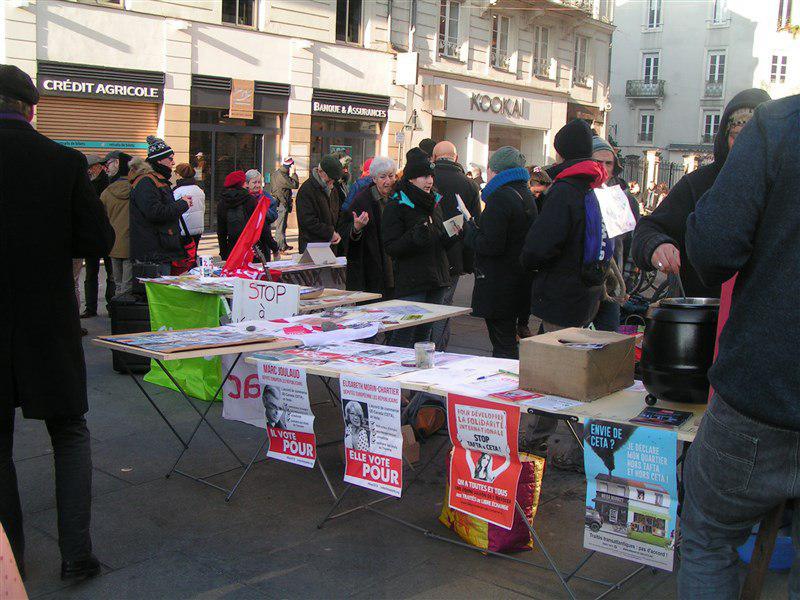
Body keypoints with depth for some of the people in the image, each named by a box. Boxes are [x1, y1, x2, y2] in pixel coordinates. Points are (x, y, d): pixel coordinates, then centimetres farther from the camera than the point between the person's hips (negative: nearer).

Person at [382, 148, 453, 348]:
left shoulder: (434, 202, 15)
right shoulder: (396, 206, -7)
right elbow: (391, 248, -12)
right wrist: (414, 237, -28)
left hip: (436, 279, 7)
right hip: (411, 281, -7)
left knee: (425, 333, 12)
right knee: (405, 334, -9)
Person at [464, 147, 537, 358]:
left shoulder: (500, 198, -16)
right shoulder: (526, 196, 13)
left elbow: (490, 245, -22)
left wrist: (469, 229, -5)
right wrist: (476, 227, 15)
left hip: (499, 286, -9)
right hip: (519, 283, 10)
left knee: (503, 345, -5)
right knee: (509, 342, 17)